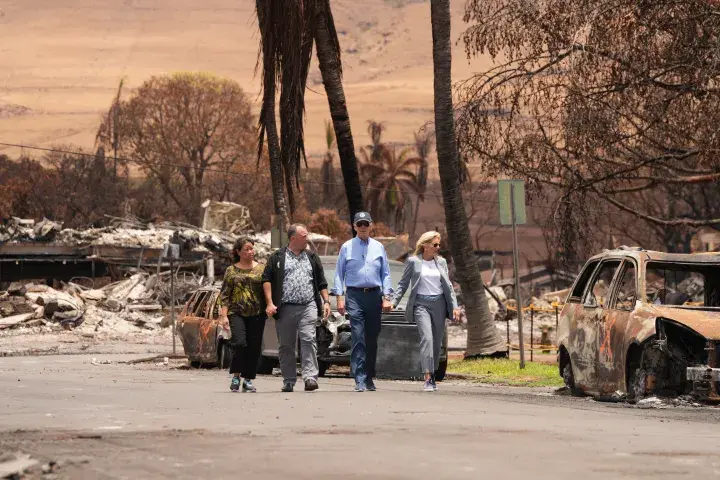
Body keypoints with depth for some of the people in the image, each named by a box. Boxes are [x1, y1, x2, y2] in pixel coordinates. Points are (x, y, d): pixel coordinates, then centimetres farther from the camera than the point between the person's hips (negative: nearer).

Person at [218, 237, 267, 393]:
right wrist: (224, 315, -3)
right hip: (237, 313, -2)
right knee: (240, 343, -17)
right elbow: (224, 295, 5)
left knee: (254, 348, 0)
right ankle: (236, 376, -1)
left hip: (257, 315, 2)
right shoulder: (231, 271, 7)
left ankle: (248, 380, 10)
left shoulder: (262, 268, 10)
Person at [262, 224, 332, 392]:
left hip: (308, 306, 1)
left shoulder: (312, 258, 18)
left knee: (309, 340, -14)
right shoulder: (277, 258, 7)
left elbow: (321, 282, 21)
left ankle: (310, 377, -18)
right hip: (285, 308, -1)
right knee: (286, 345, 3)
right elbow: (266, 279, 3)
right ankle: (288, 381, 12)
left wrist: (326, 302, 11)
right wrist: (270, 303, -6)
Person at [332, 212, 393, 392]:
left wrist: (386, 297, 3)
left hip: (374, 296, 2)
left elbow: (385, 274, 12)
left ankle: (369, 378, 17)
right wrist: (339, 298, -2)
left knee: (372, 340, 6)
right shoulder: (347, 247, 7)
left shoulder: (378, 247, 12)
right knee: (358, 338, -11)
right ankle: (360, 380, -14)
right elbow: (339, 274, 7)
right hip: (354, 296, -2)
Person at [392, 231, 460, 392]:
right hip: (421, 304, -4)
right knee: (426, 338, -18)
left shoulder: (441, 262, 11)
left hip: (439, 304, 4)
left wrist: (454, 306, 6)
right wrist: (394, 302, -3)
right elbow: (403, 283, 7)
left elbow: (448, 285, 14)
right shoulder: (413, 261, 2)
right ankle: (427, 378, -22)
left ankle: (433, 376, 19)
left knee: (437, 341, 6)